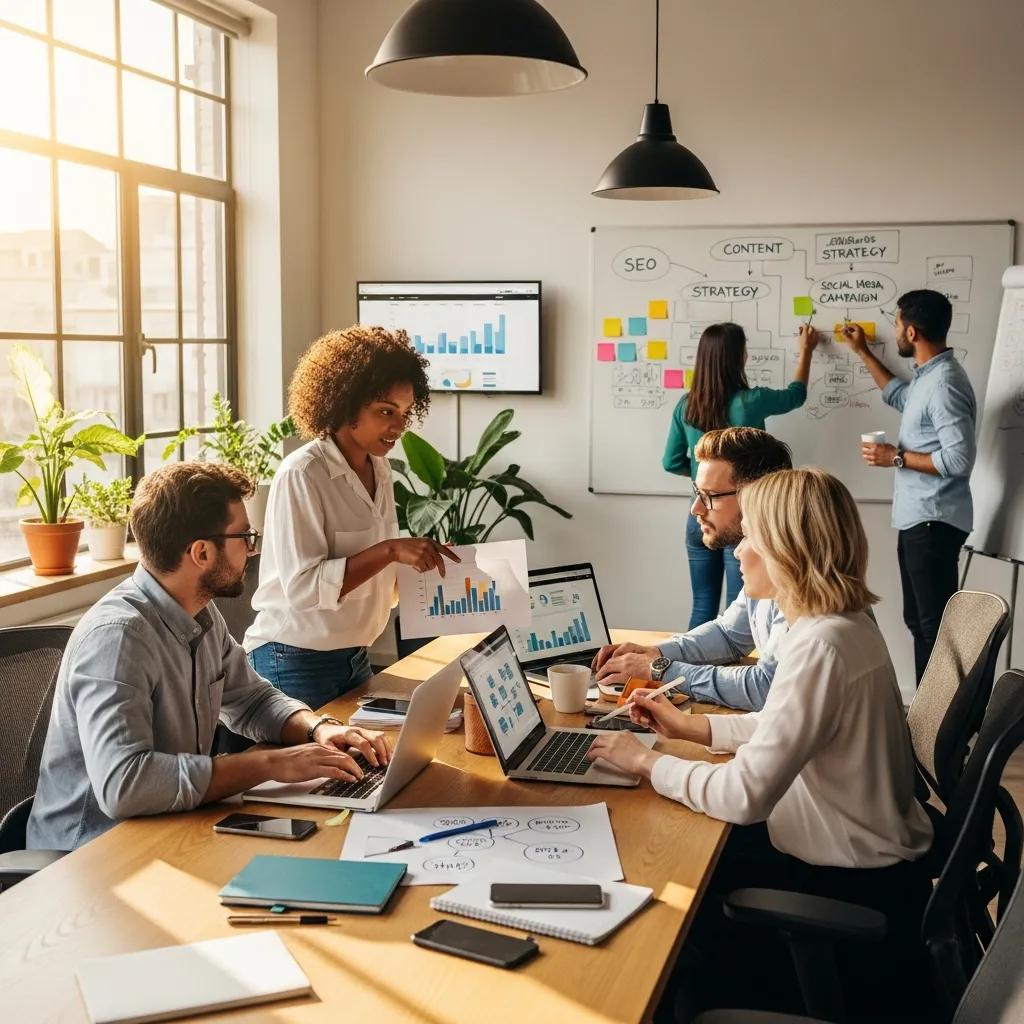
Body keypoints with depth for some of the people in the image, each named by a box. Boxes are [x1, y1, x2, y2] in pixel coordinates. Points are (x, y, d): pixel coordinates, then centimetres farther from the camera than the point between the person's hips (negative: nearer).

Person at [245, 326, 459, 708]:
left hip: (353, 657, 8)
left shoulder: (379, 469, 6)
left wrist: (421, 559, -2)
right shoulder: (301, 475, -18)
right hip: (296, 661, -8)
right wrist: (390, 551, -30)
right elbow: (303, 586, -24)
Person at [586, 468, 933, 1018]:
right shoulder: (844, 622, 1)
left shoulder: (820, 644, -29)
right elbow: (789, 727, 15)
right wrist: (689, 725, 9)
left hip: (855, 889, -8)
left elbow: (744, 795, -30)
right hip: (866, 853, 8)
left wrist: (648, 761, -15)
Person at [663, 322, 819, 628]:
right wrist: (806, 350, 25)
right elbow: (796, 394, 9)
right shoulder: (750, 402, -12)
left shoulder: (687, 405, -1)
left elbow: (672, 463, 5)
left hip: (700, 520, 4)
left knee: (703, 609, 13)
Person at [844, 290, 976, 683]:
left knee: (935, 626, -5)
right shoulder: (928, 375, 10)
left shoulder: (944, 384, -21)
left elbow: (959, 460, -26)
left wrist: (896, 457, -17)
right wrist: (863, 351, 32)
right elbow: (900, 397, 33)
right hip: (916, 519, 11)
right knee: (919, 621, 17)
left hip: (934, 523, -11)